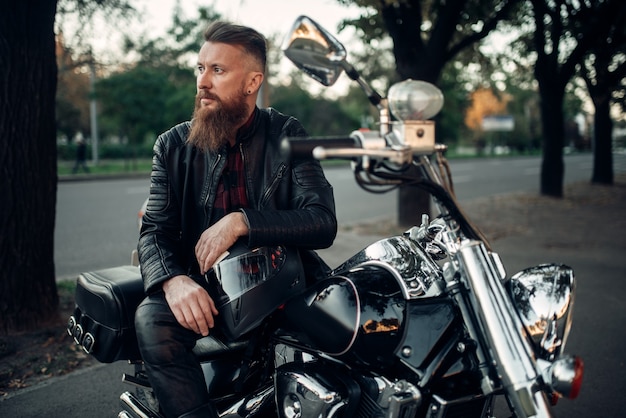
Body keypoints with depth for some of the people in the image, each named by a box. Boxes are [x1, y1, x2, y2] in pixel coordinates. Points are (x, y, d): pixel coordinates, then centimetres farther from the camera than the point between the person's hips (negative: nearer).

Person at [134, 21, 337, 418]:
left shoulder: (287, 135, 0)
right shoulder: (174, 145, 6)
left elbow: (323, 223, -10)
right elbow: (155, 230, 0)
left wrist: (241, 222, -24)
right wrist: (174, 280, -23)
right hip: (206, 291, 1)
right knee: (152, 320, -28)